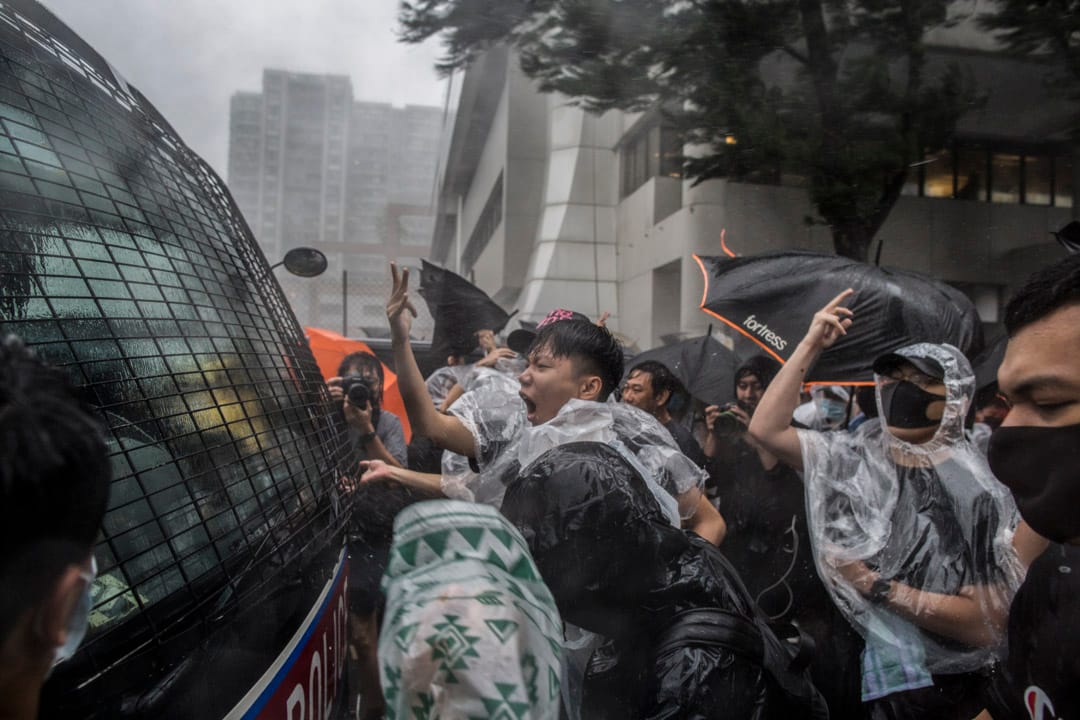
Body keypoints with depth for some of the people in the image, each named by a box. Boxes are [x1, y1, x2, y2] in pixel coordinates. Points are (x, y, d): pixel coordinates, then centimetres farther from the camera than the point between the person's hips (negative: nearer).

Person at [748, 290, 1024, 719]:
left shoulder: (976, 493, -17)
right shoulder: (859, 457, -3)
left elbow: (986, 623, -20)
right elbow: (766, 429, -12)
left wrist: (876, 585, -25)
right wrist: (810, 346, -14)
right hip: (863, 670, 5)